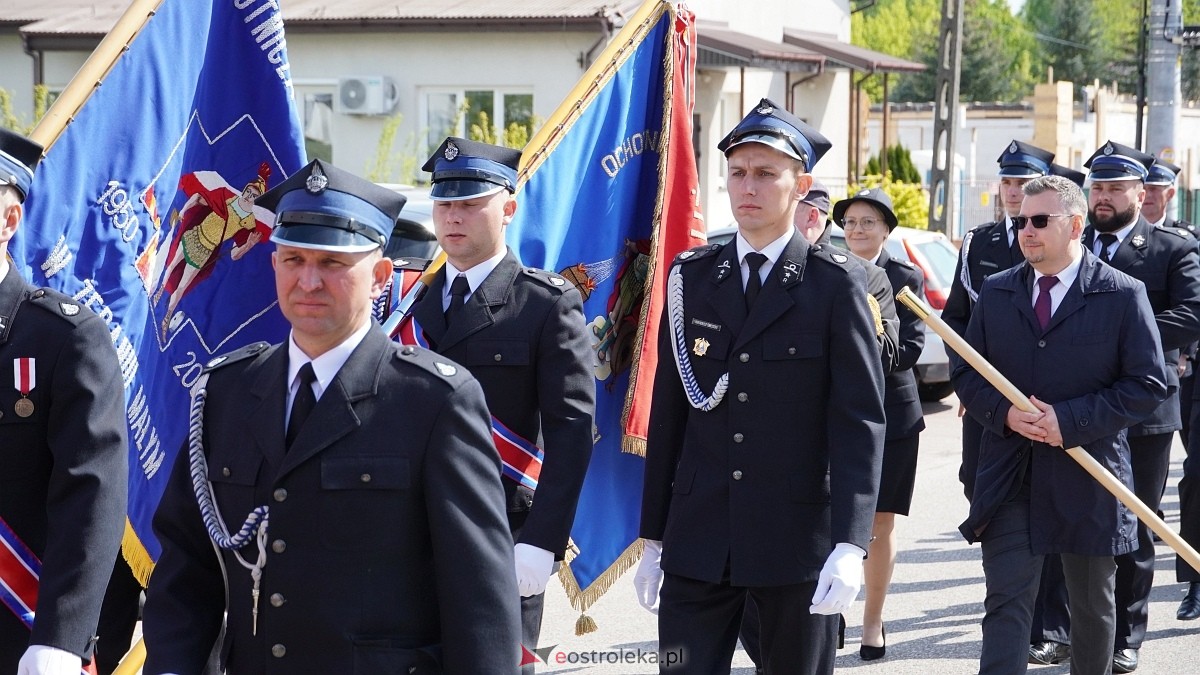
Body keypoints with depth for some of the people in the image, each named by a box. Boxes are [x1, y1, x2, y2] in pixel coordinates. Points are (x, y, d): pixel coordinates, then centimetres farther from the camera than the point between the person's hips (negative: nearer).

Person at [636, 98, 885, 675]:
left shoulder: (836, 285, -3)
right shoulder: (692, 278, 7)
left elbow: (860, 421, -9)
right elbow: (667, 416, 9)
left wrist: (850, 545, -18)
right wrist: (652, 539, 9)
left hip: (798, 540, -3)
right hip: (698, 540, 3)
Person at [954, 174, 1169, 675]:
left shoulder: (1123, 295, -5)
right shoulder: (996, 291, 6)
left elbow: (1148, 385, -8)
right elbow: (966, 372, 9)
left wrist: (1070, 420, -18)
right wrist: (1003, 412, -12)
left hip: (1087, 477, -2)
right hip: (1009, 478, 2)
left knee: (1093, 606, 14)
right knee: (1005, 604, -5)